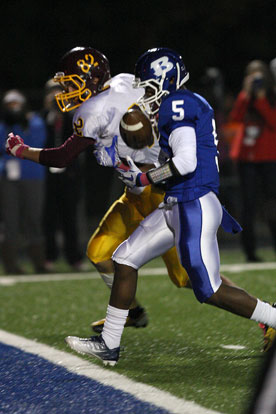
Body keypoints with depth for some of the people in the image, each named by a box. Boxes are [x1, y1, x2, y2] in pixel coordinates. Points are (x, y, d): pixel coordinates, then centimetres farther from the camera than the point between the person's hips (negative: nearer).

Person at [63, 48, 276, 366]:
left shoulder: (178, 104, -13)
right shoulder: (191, 104, 16)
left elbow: (186, 161, -21)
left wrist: (144, 179, -12)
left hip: (193, 208, -10)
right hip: (177, 206, 10)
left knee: (210, 291, -5)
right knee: (125, 259, 12)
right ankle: (109, 345, 18)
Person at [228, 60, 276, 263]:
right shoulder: (244, 97, 9)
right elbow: (235, 118, -6)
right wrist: (247, 95, -13)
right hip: (246, 156, 2)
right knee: (249, 202, 2)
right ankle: (250, 250, 5)